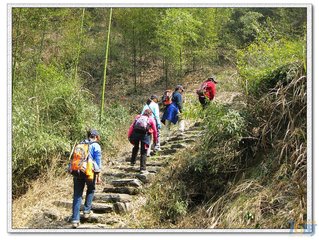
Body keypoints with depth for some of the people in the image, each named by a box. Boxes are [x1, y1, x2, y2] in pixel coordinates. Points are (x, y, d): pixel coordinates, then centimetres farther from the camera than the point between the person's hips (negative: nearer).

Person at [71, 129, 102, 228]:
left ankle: (75, 220, 0)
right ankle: (86, 211, 20)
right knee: (90, 190, 25)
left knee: (77, 195, 5)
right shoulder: (96, 146, 2)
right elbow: (98, 162, -3)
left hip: (77, 171, 3)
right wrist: (98, 176, -1)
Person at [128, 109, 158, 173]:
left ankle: (133, 162, 35)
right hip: (144, 134, -2)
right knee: (143, 152, 5)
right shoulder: (151, 119, 20)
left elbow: (131, 126, 14)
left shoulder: (138, 117, 25)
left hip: (135, 132, 2)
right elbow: (155, 130, 18)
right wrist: (155, 140, 28)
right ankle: (143, 168, 4)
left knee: (135, 147, 28)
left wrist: (129, 136, 11)